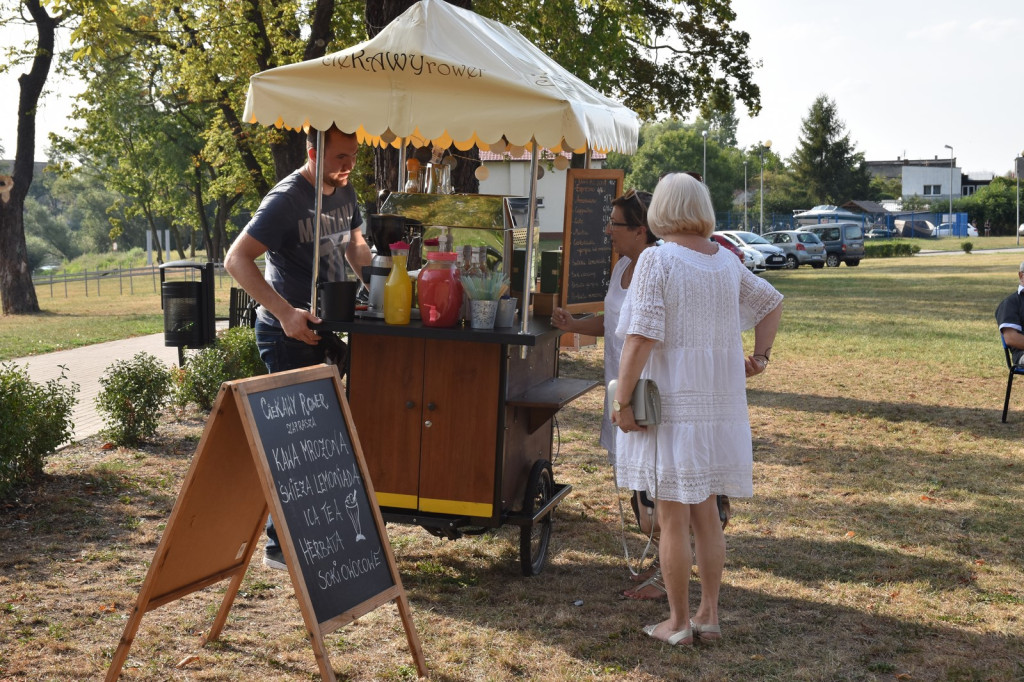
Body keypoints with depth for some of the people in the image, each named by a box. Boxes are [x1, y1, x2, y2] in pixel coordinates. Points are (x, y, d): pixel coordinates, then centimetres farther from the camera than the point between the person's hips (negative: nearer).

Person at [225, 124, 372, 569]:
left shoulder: (345, 193, 7)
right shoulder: (287, 200, -19)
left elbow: (354, 245, 24)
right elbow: (237, 259, -25)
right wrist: (286, 312, -34)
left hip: (322, 328, 9)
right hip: (288, 333, -9)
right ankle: (280, 546, 3)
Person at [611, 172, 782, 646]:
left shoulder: (657, 260, -13)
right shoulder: (726, 262, 7)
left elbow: (641, 338, -20)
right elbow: (771, 303, 23)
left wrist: (622, 401, -15)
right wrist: (760, 355, 24)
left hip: (670, 405, -6)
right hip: (719, 406, 6)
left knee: (673, 519, 4)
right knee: (706, 515, 16)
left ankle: (678, 623, 14)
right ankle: (709, 616, 23)